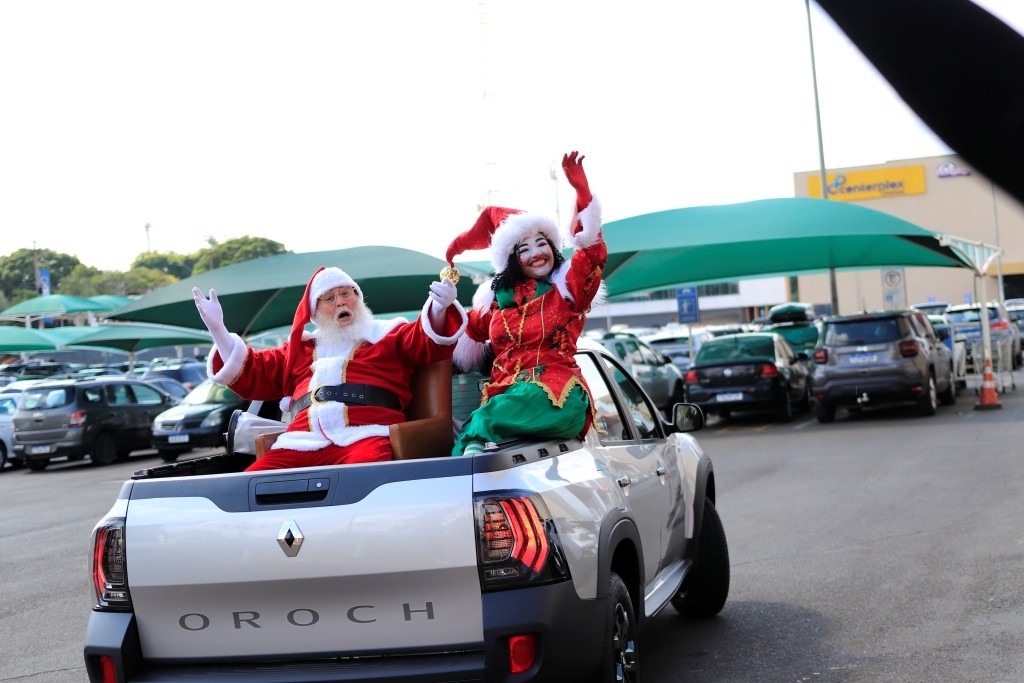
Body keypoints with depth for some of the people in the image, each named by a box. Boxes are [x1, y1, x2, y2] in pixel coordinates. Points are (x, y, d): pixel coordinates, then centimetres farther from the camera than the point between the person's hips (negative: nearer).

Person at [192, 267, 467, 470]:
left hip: (365, 436, -4)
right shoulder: (300, 347, 33)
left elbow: (430, 341, 8)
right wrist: (217, 329, 21)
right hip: (303, 442, 4)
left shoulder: (387, 333, 24)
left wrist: (440, 308, -15)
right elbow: (252, 374, 33)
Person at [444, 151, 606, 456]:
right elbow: (467, 333, 42)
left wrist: (581, 192, -17)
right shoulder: (495, 297, 24)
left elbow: (592, 250, -6)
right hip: (505, 394, 5)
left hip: (555, 394, -5)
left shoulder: (567, 288, 13)